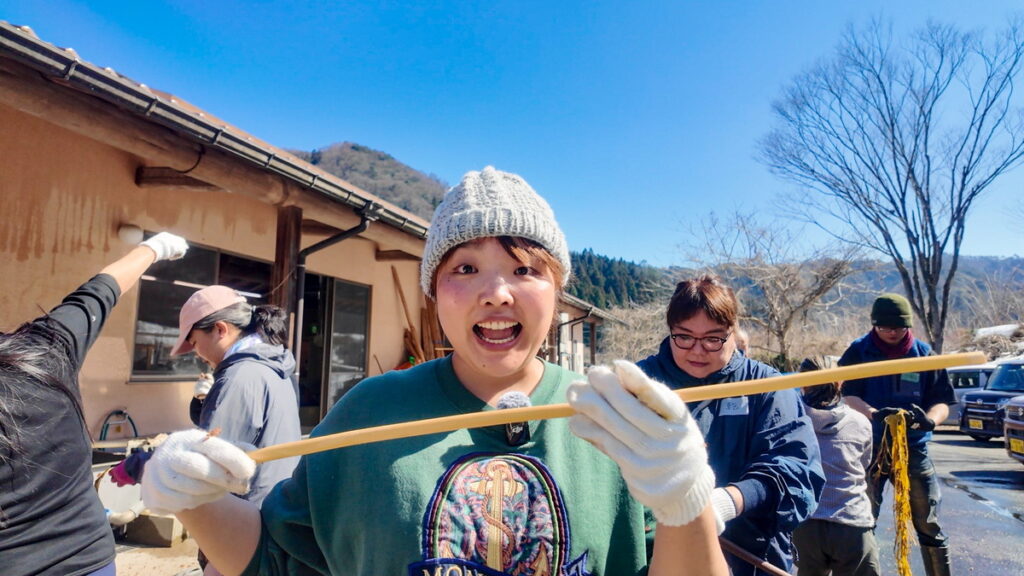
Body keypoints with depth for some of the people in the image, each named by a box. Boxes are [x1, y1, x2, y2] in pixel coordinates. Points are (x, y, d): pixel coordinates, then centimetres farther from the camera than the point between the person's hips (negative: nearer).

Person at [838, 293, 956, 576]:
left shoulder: (923, 352, 3)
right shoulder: (858, 352, -4)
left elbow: (941, 400, 2)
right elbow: (847, 396, -12)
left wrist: (930, 418, -21)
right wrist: (874, 414, -33)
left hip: (913, 448, 2)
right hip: (868, 448, -2)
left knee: (929, 526, 10)